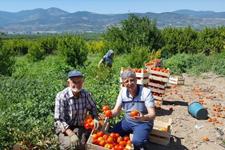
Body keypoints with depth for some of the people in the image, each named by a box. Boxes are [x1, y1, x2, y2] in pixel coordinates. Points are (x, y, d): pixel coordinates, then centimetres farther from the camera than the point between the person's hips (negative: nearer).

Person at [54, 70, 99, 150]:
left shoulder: (86, 94, -7)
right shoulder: (61, 96, -17)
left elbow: (93, 107, 12)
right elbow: (59, 119, -19)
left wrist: (95, 118, -8)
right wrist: (71, 134, -28)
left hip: (80, 126, 3)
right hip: (64, 127, -2)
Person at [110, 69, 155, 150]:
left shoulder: (146, 92, -20)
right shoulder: (123, 91, -5)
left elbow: (152, 114, -24)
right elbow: (116, 110, -3)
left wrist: (143, 118, -48)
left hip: (143, 123, -4)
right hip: (127, 121, 5)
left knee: (137, 142, -30)